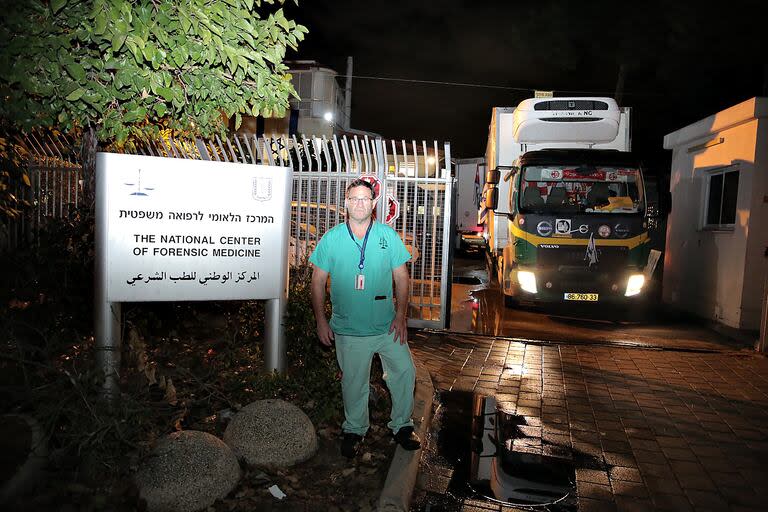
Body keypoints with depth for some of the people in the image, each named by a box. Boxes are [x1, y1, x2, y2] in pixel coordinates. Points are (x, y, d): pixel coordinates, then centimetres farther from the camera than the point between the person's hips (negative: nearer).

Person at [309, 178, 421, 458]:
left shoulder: (388, 236, -2)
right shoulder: (331, 239, -4)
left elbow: (401, 277, 1)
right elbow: (318, 281, 1)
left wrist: (401, 315, -6)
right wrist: (321, 320, -3)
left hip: (387, 326, 1)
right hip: (348, 329, -1)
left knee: (405, 372, 6)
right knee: (353, 382, 11)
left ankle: (402, 426, 29)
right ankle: (354, 430, 35)